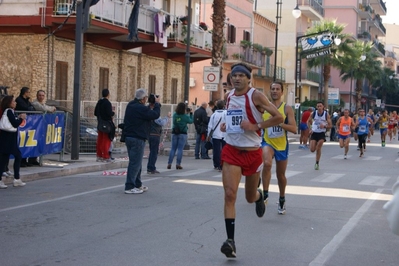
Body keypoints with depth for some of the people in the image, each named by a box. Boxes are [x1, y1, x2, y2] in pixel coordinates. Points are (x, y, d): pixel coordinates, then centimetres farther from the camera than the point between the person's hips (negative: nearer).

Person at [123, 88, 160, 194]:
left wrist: (151, 105, 10)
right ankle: (129, 187, -5)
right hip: (137, 139, -10)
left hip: (129, 137, 10)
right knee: (135, 163, -6)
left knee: (136, 162, 18)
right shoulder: (141, 108, -21)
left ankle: (138, 185, 27)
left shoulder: (131, 105, 9)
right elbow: (156, 114, -14)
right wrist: (156, 104, 0)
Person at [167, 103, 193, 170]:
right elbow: (191, 121, 5)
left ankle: (169, 163, 1)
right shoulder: (185, 116, -10)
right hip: (182, 134, -3)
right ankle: (178, 164, -5)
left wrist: (186, 113, 14)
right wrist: (190, 113, 15)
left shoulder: (175, 115, 0)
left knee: (173, 148, 7)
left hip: (174, 133, 4)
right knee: (180, 149, -2)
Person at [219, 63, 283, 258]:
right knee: (229, 194, -15)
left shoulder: (255, 96, -11)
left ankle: (259, 196, 54)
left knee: (250, 197, 15)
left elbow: (278, 118, -13)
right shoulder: (229, 96, 6)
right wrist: (225, 124, 6)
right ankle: (230, 240, -13)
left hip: (252, 152, -3)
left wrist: (255, 126, -21)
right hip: (231, 151, 3)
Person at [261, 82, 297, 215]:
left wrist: (279, 123, -26)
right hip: (267, 142, 0)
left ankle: (282, 200, 37)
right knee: (267, 163, -32)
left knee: (281, 174, 14)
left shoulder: (287, 109, -6)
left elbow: (294, 129, -14)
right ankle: (265, 194, -22)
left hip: (282, 145, 1)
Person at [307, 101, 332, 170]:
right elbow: (308, 121, 11)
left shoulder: (326, 115, -9)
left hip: (321, 133, -2)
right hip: (314, 133, 2)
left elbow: (330, 126, -4)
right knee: (312, 150, -4)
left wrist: (324, 126, -24)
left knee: (318, 149, -12)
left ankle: (317, 163, 2)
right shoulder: (313, 113, -5)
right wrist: (310, 129, -4)